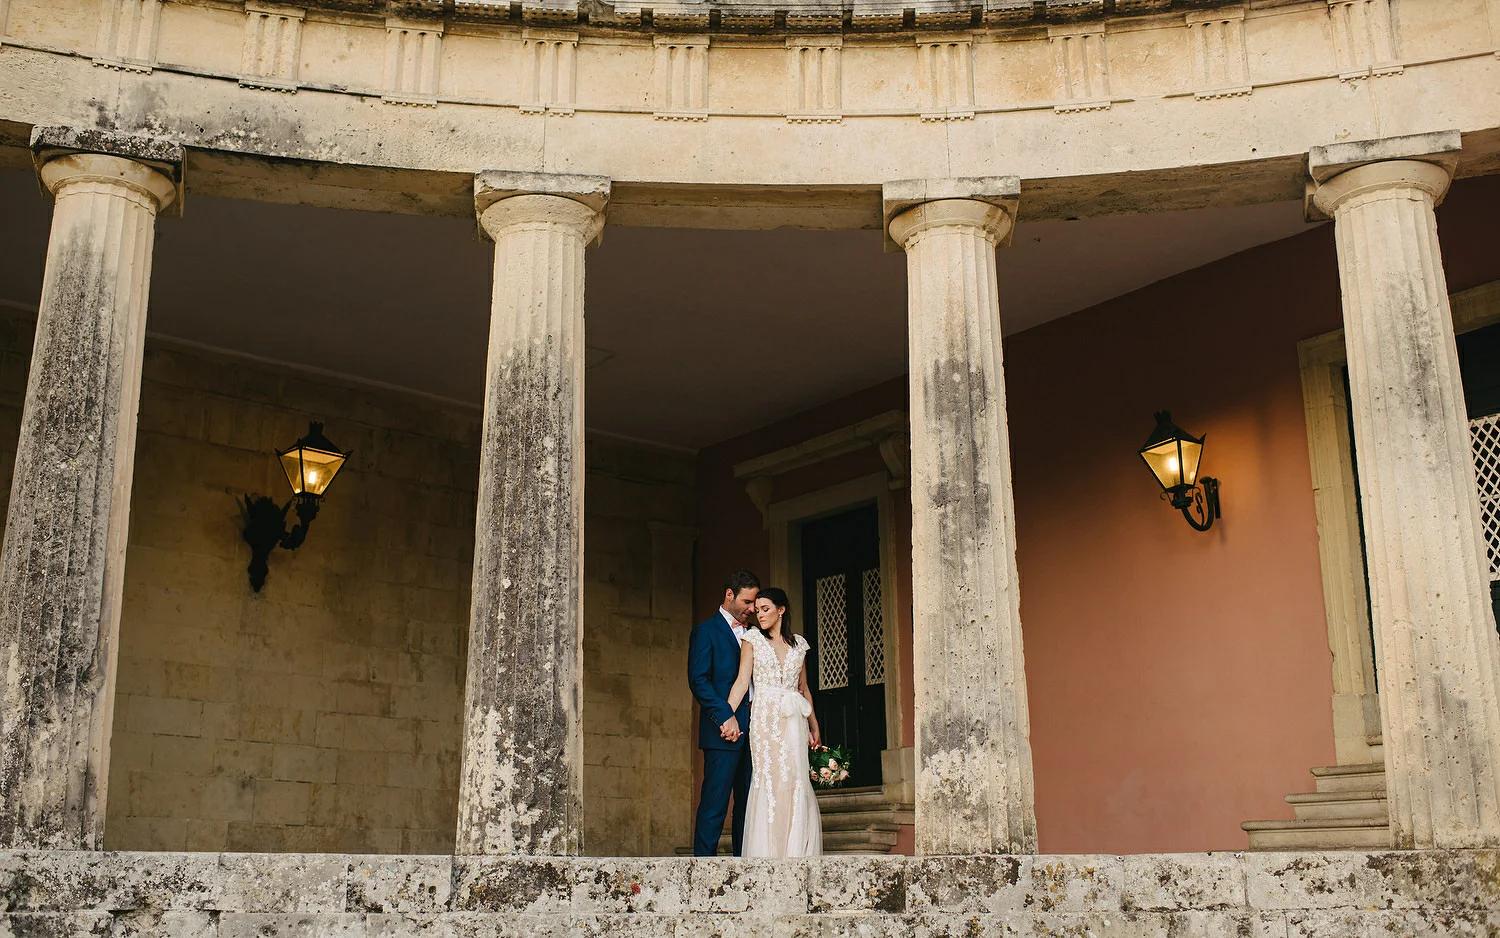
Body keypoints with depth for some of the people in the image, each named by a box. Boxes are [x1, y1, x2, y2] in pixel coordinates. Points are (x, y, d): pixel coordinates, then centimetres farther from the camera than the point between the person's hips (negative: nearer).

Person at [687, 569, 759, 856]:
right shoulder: (706, 631, 0)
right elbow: (698, 680, -9)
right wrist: (725, 717, -17)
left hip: (753, 732, 7)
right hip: (724, 733, -6)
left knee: (748, 805, 7)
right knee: (714, 804, -7)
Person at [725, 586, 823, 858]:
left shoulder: (798, 643, 14)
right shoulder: (753, 638, 7)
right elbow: (742, 680, -2)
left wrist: (814, 726, 15)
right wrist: (727, 714, -14)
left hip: (794, 720, 2)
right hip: (765, 717, -2)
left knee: (796, 780, -4)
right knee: (768, 780, -7)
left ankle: (796, 852, 3)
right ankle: (767, 853, -3)